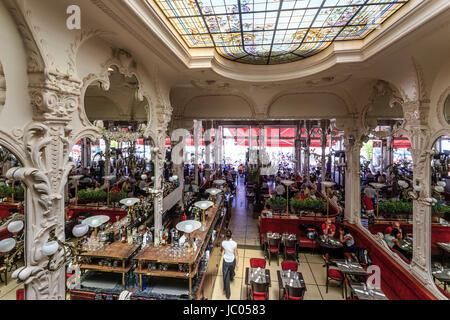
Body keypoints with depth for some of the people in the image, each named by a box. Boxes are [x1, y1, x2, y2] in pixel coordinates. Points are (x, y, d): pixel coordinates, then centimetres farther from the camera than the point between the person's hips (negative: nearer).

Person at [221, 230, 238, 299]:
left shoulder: (223, 243, -19)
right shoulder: (234, 244, -26)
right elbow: (236, 254, -19)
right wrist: (237, 263, -9)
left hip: (225, 261, 0)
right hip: (232, 261, 0)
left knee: (226, 277, 12)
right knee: (231, 270, 33)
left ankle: (227, 294, 22)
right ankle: (231, 278, 66)